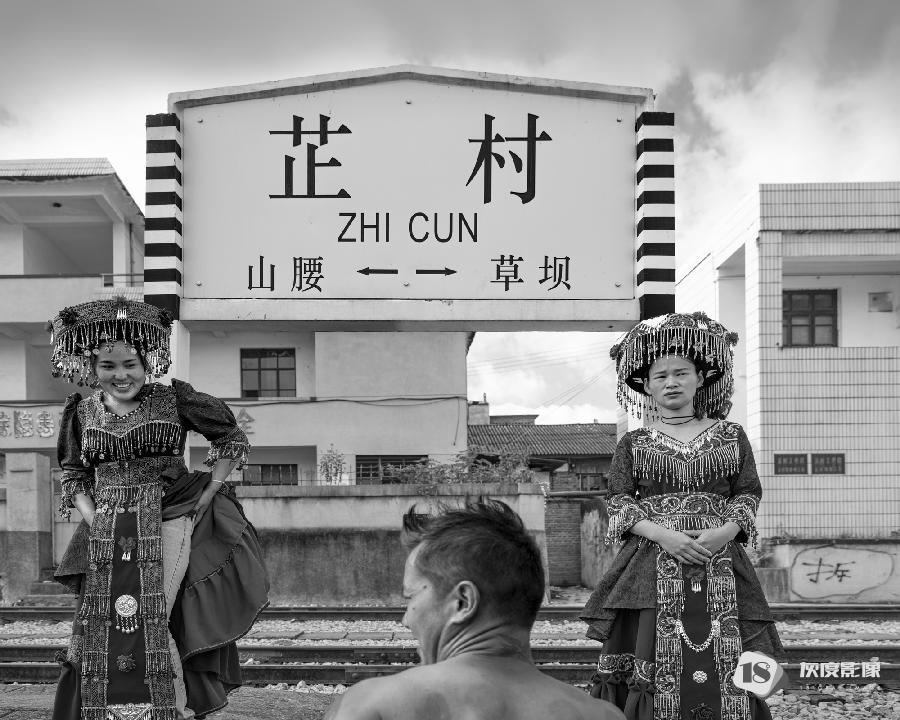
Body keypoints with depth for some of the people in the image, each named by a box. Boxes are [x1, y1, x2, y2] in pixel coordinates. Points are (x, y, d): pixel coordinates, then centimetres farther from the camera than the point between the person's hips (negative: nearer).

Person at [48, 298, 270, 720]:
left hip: (169, 524, -4)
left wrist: (207, 495, -1)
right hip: (108, 536, 4)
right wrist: (91, 517, 3)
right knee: (101, 631, 3)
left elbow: (232, 440, 5)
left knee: (153, 625, -11)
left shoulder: (173, 400, -3)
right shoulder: (83, 411, 8)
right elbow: (73, 473, 18)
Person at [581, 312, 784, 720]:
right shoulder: (633, 444, 9)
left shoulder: (731, 436, 13)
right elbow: (618, 503, 2)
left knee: (725, 665, -5)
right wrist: (664, 534, -13)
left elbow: (749, 494, 9)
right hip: (651, 571, -1)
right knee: (653, 665, -7)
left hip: (719, 566, 1)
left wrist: (725, 531, -10)